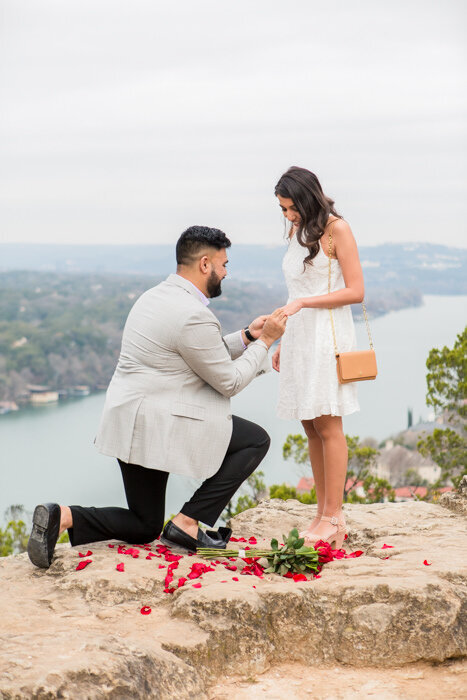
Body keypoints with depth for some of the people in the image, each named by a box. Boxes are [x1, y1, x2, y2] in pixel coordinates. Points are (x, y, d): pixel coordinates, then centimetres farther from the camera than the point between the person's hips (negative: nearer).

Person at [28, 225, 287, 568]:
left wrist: (245, 337, 17)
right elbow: (228, 381, -9)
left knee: (144, 527, 19)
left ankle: (61, 517, -3)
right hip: (159, 424, -10)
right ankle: (188, 523, -1)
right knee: (256, 440, 3)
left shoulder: (155, 296, 13)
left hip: (128, 422, 10)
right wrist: (264, 341, 1)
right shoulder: (194, 316, -18)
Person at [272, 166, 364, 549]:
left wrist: (303, 302, -16)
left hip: (327, 336, -7)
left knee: (328, 426, -7)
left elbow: (355, 291, -10)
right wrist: (283, 342, 18)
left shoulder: (336, 229, -5)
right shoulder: (298, 232, 17)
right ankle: (323, 514, 9)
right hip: (299, 335, 7)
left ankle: (334, 518, -3)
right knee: (311, 428, 5)